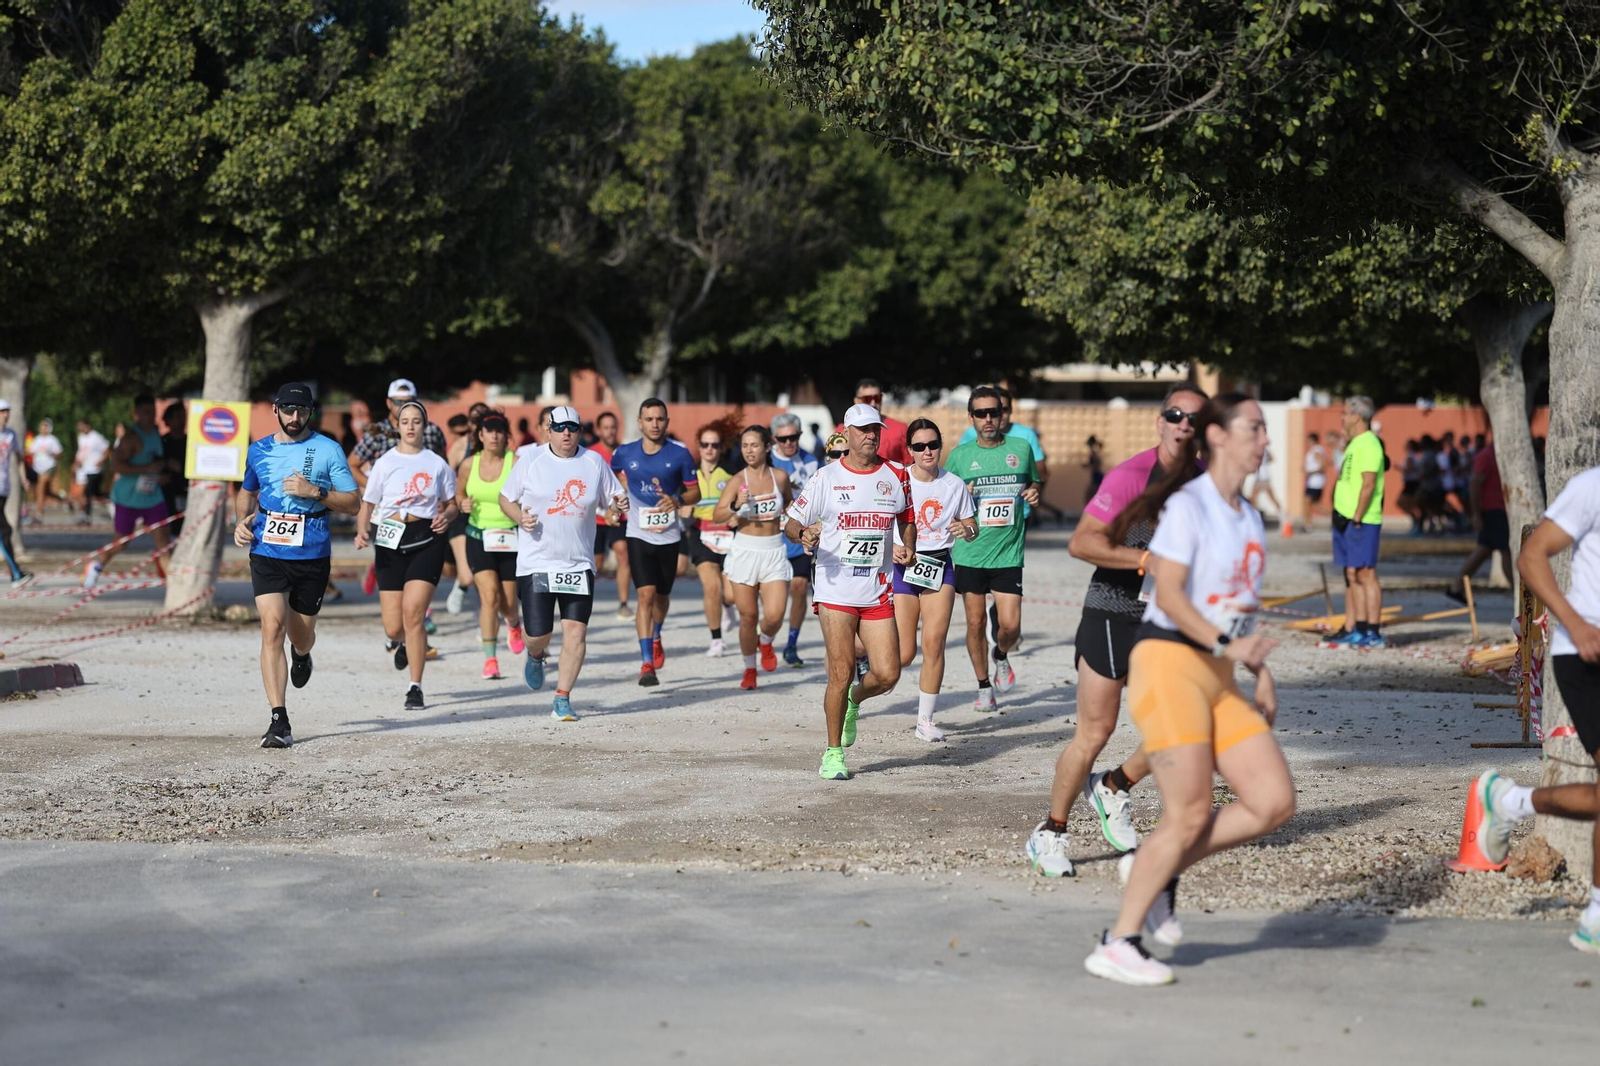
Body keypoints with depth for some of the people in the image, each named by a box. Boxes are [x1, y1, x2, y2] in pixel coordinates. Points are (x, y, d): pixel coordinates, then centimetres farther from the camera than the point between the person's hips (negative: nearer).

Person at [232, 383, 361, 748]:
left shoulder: (328, 450, 0)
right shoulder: (258, 451, 9)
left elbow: (352, 502, -1)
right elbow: (247, 492, 27)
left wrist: (315, 492, -16)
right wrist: (241, 521, 8)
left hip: (312, 555, -1)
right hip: (267, 553, 1)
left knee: (301, 635, 10)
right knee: (272, 627, -16)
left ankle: (302, 656, 52)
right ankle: (278, 721, -16)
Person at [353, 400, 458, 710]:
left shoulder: (437, 464, 6)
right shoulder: (385, 463, 5)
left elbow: (451, 504, 15)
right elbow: (367, 505, 8)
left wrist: (446, 516, -7)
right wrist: (362, 532, -10)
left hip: (427, 541, -1)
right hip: (391, 542, 1)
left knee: (412, 611, -16)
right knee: (393, 626, -1)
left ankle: (415, 688, -5)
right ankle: (401, 641, 41)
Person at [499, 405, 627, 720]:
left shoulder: (594, 462, 6)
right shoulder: (530, 461, 0)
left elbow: (614, 499, 14)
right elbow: (505, 498, 7)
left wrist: (619, 505, -10)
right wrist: (520, 518, -13)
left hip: (578, 564, 2)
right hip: (536, 563, -2)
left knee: (576, 631, -7)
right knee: (538, 634, -3)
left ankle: (562, 701, 3)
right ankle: (535, 657, 36)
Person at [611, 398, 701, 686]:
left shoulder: (680, 454, -5)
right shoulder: (625, 453, -2)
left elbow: (695, 492, 2)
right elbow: (611, 477, 20)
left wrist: (678, 500, -18)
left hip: (669, 535, 1)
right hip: (638, 534, -1)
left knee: (662, 595, 15)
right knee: (646, 594, -15)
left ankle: (655, 637, 48)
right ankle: (647, 664, -15)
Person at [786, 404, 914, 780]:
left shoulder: (897, 476, 7)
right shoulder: (827, 477, -1)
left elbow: (907, 520, 20)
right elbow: (791, 522, 3)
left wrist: (908, 548, 0)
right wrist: (803, 535, -20)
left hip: (878, 591, 3)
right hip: (835, 590, -3)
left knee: (887, 674, -4)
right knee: (841, 673, -8)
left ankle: (853, 702, 31)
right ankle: (833, 753, 8)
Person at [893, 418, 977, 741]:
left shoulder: (955, 484, 3)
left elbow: (970, 526, 14)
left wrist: (967, 529, -9)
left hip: (940, 566, 2)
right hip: (903, 566, -2)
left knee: (934, 643, -8)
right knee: (904, 654, -6)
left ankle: (925, 720, 4)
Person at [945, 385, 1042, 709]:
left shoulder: (1021, 448, 4)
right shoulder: (959, 455, 2)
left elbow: (1033, 484, 20)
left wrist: (1034, 493, -3)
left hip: (1008, 552, 0)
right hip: (969, 552, 0)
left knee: (1010, 625, -7)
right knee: (975, 624, 6)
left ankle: (1001, 657, 28)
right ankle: (984, 687, 23)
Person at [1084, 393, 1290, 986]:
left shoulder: (1249, 518, 17)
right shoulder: (1188, 505, -8)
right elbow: (1169, 594, -17)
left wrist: (1260, 672, 15)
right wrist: (1227, 643, -25)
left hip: (1217, 677, 8)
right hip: (1169, 661, -8)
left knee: (1275, 802, -3)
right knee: (1190, 814, -11)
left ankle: (1155, 869, 12)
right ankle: (1118, 944, 0)